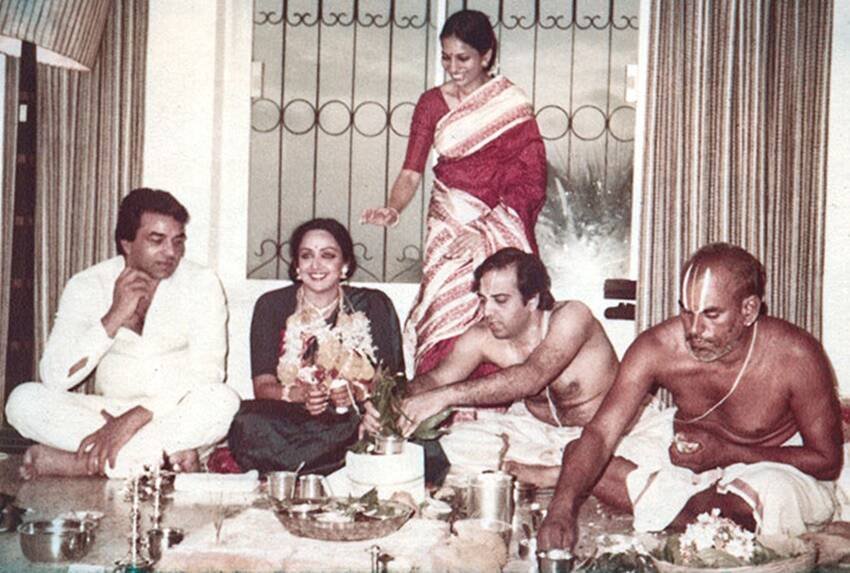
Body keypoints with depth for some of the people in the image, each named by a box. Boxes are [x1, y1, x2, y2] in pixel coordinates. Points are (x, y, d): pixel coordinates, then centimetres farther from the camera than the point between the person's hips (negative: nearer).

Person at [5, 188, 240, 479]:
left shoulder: (201, 283, -4)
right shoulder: (87, 285, -1)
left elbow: (206, 374, -13)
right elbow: (54, 377, -11)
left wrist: (133, 419, -24)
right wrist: (115, 316, -19)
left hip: (176, 415, -1)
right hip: (106, 411, 2)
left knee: (223, 401, -33)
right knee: (24, 399, -21)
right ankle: (168, 455, -28)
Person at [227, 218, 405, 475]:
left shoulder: (373, 305, 7)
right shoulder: (272, 306, 7)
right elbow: (263, 385, 0)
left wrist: (357, 392, -20)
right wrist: (299, 395, -21)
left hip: (354, 418, 0)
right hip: (289, 420, 0)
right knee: (249, 423, -33)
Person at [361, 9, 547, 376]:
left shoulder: (513, 105, 0)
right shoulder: (432, 103, 8)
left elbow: (530, 181, -6)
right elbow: (412, 171, 1)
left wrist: (483, 230, -16)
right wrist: (392, 209, -20)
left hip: (499, 228, -2)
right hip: (448, 227, 2)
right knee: (445, 322, -8)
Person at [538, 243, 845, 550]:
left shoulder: (795, 357, -28)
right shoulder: (656, 348, -23)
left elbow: (828, 461, -16)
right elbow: (600, 434, -25)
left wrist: (727, 453, -27)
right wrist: (562, 510, -41)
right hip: (686, 460, 3)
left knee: (769, 492, -39)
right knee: (577, 453, -14)